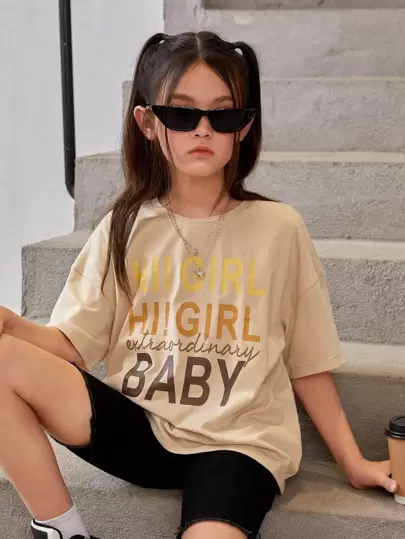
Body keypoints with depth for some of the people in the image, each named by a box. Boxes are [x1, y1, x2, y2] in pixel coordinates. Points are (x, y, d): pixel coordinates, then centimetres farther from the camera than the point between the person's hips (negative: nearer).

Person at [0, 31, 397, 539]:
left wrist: (352, 462, 5)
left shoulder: (279, 229, -1)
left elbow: (307, 365, 5)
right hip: (138, 427, 3)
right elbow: (72, 344, 0)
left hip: (238, 441, -2)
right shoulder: (124, 228, 4)